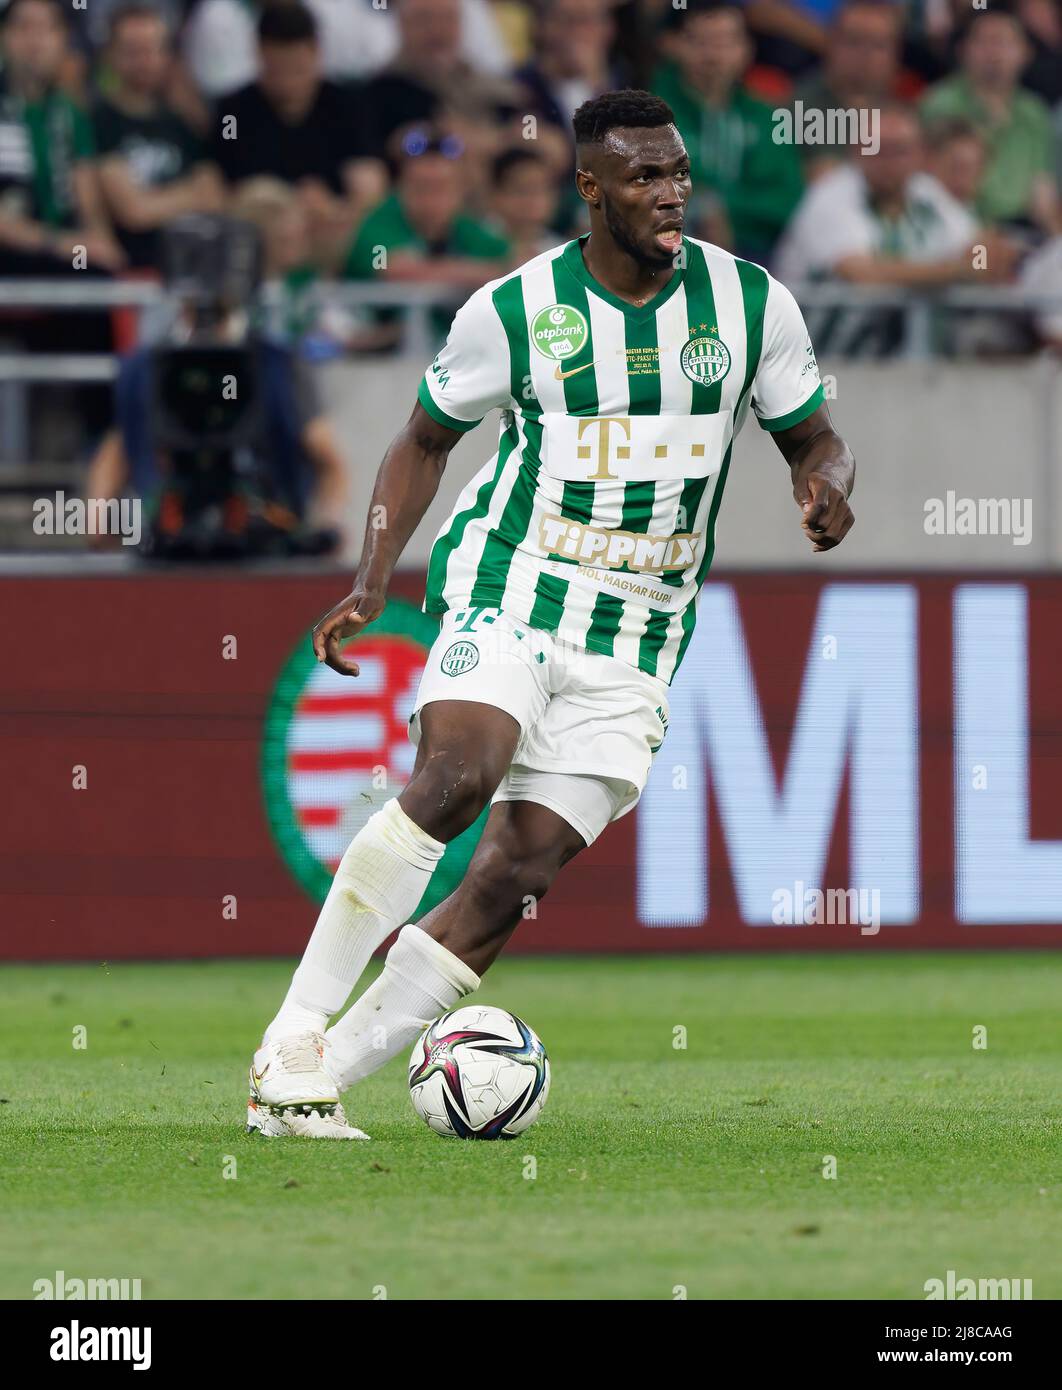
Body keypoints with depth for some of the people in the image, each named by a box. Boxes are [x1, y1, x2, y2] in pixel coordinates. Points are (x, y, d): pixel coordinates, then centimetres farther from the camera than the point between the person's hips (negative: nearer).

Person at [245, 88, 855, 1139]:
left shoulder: (751, 302, 1)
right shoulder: (515, 310, -4)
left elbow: (812, 438, 14)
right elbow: (426, 439, 10)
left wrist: (827, 488, -11)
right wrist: (370, 583, -2)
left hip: (635, 641, 3)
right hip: (507, 590, -3)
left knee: (517, 875, -7)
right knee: (457, 776, -30)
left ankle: (315, 1084, 0)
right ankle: (291, 1042, -24)